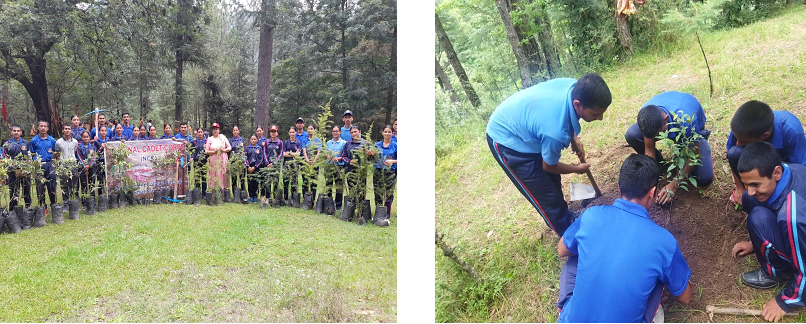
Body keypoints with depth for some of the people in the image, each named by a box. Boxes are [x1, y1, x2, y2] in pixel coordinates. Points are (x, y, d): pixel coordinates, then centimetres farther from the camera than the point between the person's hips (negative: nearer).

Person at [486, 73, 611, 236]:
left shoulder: (576, 87, -21)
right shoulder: (556, 132, -41)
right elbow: (549, 166, -16)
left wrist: (574, 139, -1)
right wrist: (577, 169, 2)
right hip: (505, 142, -8)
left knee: (553, 180, 23)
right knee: (547, 197, -2)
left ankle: (564, 216, 45)